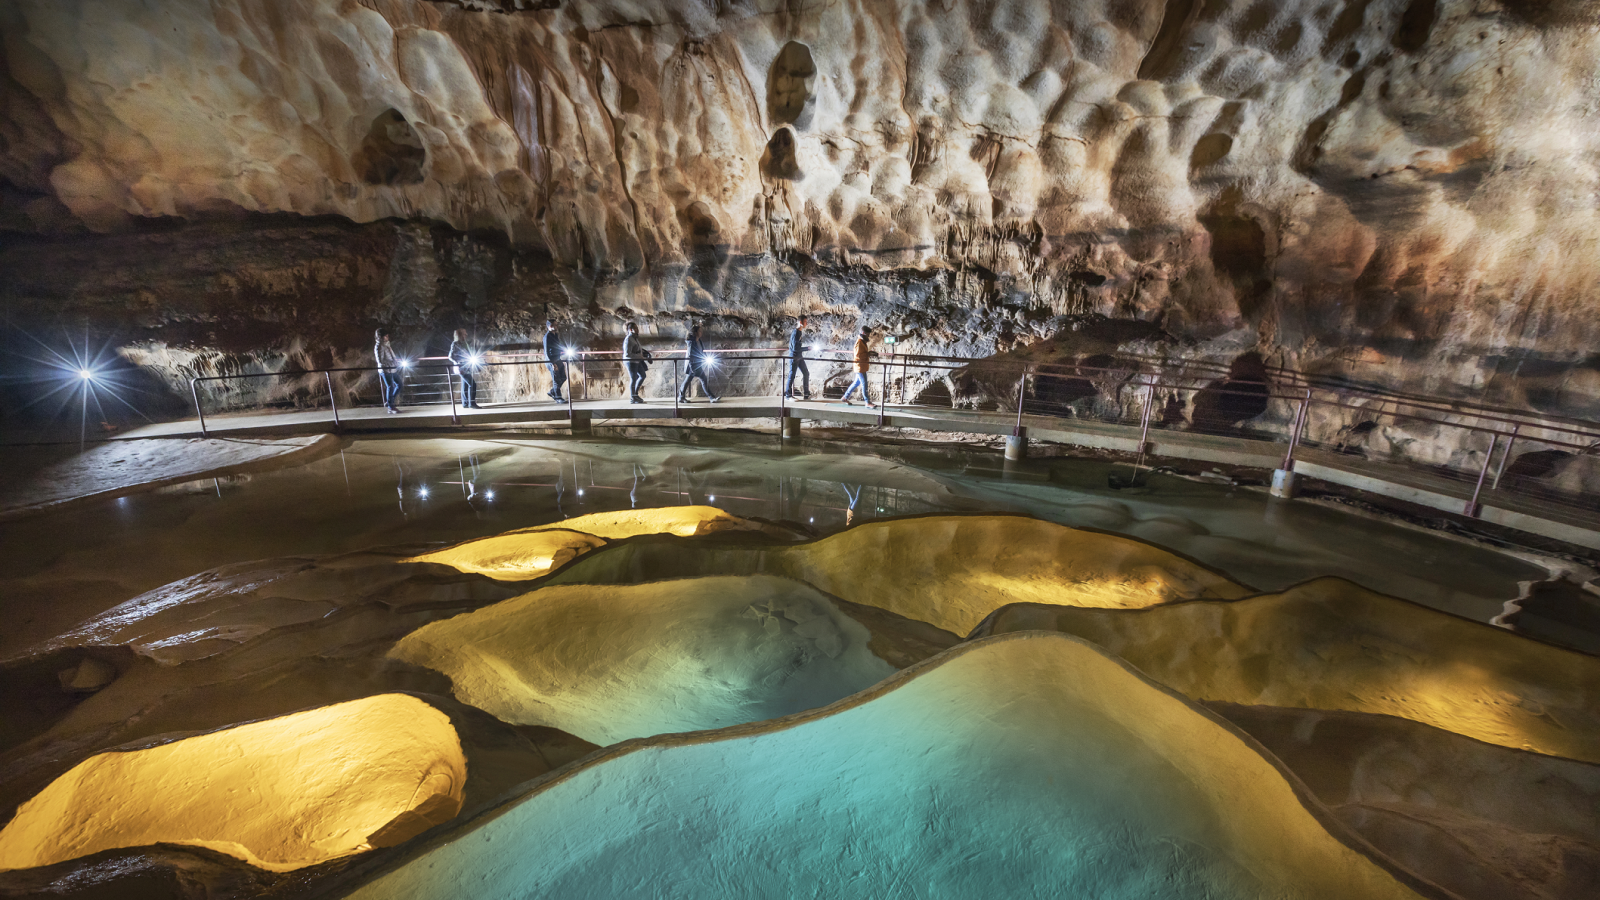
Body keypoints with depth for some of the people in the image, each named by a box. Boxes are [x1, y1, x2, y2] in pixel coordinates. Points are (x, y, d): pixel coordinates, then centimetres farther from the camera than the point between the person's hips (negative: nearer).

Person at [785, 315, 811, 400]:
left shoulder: (801, 332, 9)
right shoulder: (795, 333, -18)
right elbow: (795, 348, -24)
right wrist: (807, 348, -19)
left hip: (800, 357, 9)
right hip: (794, 356, -9)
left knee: (806, 373, 8)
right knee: (792, 375, -2)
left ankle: (807, 394, 13)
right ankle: (788, 394, 8)